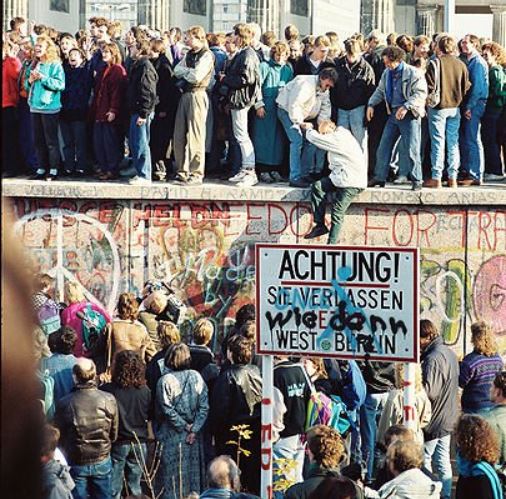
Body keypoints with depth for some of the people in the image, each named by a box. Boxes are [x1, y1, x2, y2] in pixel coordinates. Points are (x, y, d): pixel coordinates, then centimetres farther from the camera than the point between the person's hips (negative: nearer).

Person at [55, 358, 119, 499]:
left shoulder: (64, 404, -18)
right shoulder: (109, 400, -14)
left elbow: (59, 436, -4)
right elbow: (113, 435, -2)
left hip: (76, 462, -1)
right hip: (102, 461, 1)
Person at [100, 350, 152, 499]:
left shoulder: (107, 390, -17)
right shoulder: (145, 391, -5)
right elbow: (150, 416, 8)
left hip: (117, 443, -3)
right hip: (139, 442, 3)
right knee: (135, 486, 13)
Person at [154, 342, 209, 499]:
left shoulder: (166, 380, -14)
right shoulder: (197, 377, -2)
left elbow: (167, 410, -16)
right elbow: (204, 407, -3)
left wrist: (184, 426, -6)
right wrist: (194, 429, -4)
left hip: (171, 435, -4)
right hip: (193, 436, 4)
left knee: (172, 476, 3)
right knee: (193, 473, 14)